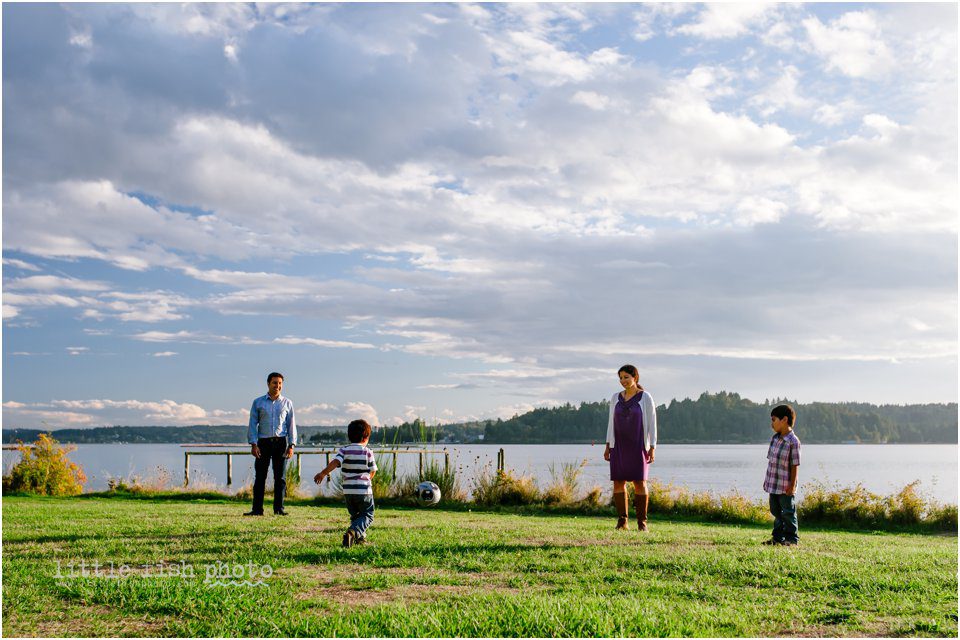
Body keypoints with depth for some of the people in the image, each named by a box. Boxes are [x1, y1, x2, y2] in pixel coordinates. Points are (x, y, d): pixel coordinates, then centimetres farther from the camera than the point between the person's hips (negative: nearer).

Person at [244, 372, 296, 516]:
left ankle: (279, 508, 6)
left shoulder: (287, 403, 10)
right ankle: (257, 509, 0)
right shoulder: (258, 402, 8)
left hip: (281, 442, 1)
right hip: (263, 442, 0)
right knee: (260, 476, -3)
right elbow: (253, 424, 5)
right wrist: (253, 444, -6)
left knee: (280, 477, 1)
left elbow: (291, 425, 8)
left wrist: (291, 446, -1)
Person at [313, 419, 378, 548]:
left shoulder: (344, 450, -1)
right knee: (367, 516, 6)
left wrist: (323, 473, -17)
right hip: (364, 490, -3)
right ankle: (353, 531, -18)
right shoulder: (368, 452, -4)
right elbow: (373, 471, 2)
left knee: (355, 515, 23)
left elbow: (335, 462, -18)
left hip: (348, 490, 3)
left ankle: (359, 537, 15)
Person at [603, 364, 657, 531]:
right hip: (619, 446, 4)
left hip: (638, 445, -3)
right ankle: (622, 521, 7)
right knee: (618, 482, -1)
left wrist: (652, 448, -11)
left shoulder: (646, 398, -5)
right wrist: (608, 446, 5)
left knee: (640, 483, -6)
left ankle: (642, 522, 4)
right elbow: (611, 423, 10)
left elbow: (652, 423, -5)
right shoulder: (616, 398, 7)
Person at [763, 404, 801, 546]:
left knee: (788, 513, 3)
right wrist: (767, 480, 14)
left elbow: (795, 465, -15)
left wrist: (792, 485, -15)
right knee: (776, 512, 14)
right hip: (773, 484, 8)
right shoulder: (774, 438, 8)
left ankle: (792, 538, 13)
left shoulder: (793, 441, -16)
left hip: (785, 486, -8)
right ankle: (778, 537, 23)